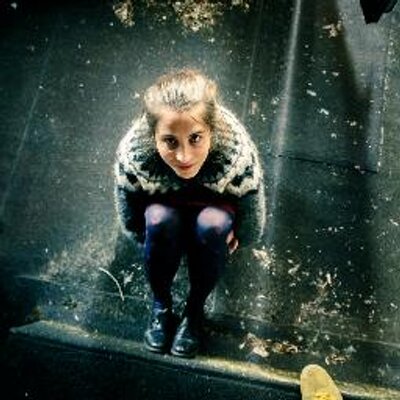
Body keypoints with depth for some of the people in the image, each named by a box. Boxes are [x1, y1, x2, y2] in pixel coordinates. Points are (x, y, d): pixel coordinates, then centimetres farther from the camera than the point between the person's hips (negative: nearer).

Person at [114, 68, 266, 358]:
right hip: (164, 207, 1)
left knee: (212, 225, -32)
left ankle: (196, 307, -6)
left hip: (215, 211, 0)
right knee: (160, 220, -31)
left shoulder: (238, 154, -39)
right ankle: (161, 303, -5)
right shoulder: (132, 153, -36)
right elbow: (130, 224, -16)